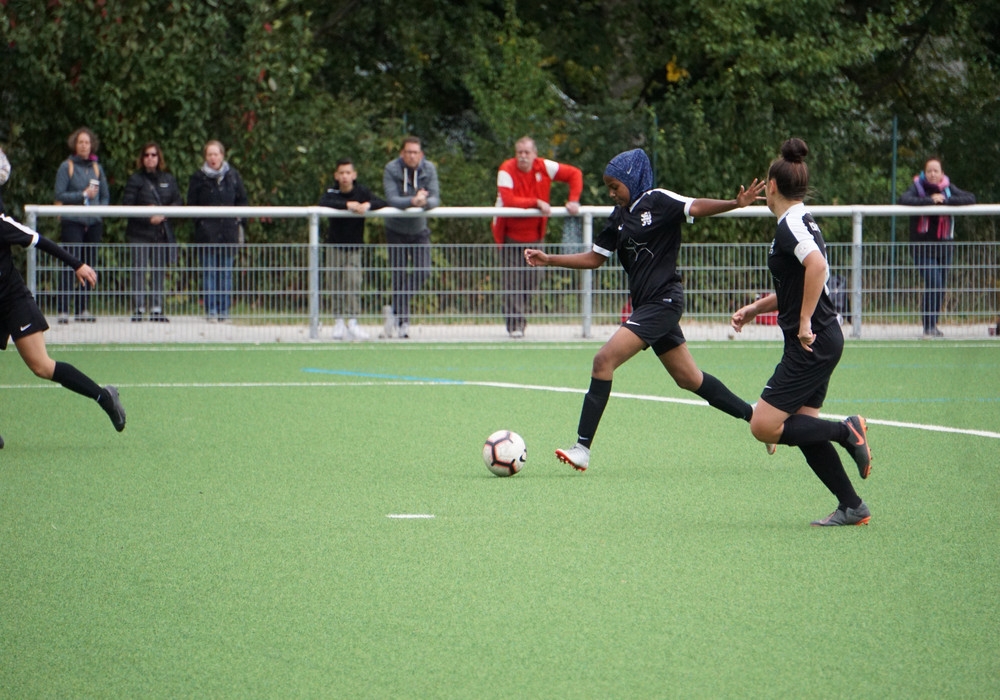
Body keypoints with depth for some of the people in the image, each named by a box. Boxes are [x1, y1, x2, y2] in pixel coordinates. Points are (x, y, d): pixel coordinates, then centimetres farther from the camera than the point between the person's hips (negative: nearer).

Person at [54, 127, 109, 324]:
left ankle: (82, 309, 11)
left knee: (89, 266, 4)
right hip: (72, 221, -4)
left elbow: (105, 196, 17)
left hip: (93, 224, 5)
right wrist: (83, 195, -13)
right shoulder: (67, 167, 1)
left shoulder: (96, 168, 13)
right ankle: (63, 310, -10)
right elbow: (60, 195, -5)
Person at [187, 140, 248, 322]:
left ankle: (224, 310, 9)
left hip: (229, 230, 2)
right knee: (210, 272, -4)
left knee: (226, 272, 5)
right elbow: (191, 205, 5)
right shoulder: (198, 178, 2)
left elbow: (241, 200, 14)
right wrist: (200, 221, -7)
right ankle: (211, 310, -1)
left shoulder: (233, 176, 8)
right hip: (207, 231, -2)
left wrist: (240, 222, 4)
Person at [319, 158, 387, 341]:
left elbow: (381, 203, -14)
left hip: (354, 247, 0)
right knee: (336, 285, 1)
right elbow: (323, 203, -29)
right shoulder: (332, 192, -8)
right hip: (334, 245, 0)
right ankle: (338, 322, 8)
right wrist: (347, 205, -37)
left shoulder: (361, 192, -5)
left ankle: (352, 322, -13)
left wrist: (367, 205, -34)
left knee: (353, 283, -11)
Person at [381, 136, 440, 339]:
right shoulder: (391, 169, -13)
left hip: (419, 229, 2)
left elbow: (435, 198, -14)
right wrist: (412, 201, -40)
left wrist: (425, 202, -37)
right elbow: (391, 199, -24)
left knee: (423, 272, -11)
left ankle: (395, 311, 6)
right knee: (399, 277, -3)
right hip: (396, 229, -2)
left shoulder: (429, 169, -5)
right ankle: (402, 322, 6)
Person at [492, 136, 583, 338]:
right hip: (510, 234, -4)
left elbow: (575, 174, 1)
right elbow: (508, 201, -29)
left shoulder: (544, 167, -6)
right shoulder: (507, 170, -17)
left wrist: (573, 200, -11)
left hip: (534, 234, 4)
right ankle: (515, 325, -10)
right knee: (514, 281, -10)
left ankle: (519, 320, 18)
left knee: (531, 281, 4)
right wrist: (537, 203, -29)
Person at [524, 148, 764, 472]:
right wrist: (549, 260, 12)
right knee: (689, 378, 15)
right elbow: (595, 258, 21)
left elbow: (696, 207, -24)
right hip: (646, 304, 9)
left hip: (663, 300, -9)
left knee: (605, 360, -17)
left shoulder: (658, 202, -8)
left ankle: (582, 448, -18)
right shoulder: (619, 217, 14)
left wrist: (735, 203, -41)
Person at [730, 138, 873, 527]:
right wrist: (755, 309, 19)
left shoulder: (790, 225, -13)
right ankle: (852, 507, 12)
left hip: (811, 344, -10)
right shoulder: (801, 222, 17)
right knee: (803, 428, 11)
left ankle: (846, 431, -8)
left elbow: (817, 265, -32)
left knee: (764, 426, -10)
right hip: (823, 340, 10)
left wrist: (805, 323, -27)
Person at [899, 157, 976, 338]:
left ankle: (933, 325, 23)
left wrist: (946, 199, -17)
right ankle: (929, 326, -13)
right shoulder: (918, 187, -3)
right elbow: (904, 199, -22)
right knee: (933, 283, -18)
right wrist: (930, 200, -24)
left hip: (944, 246, 4)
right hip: (923, 246, -4)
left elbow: (971, 198, -6)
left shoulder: (948, 188, 6)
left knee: (941, 287, 6)